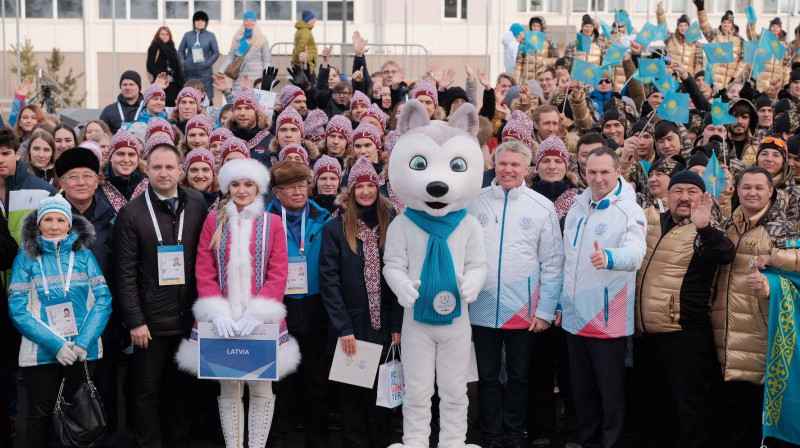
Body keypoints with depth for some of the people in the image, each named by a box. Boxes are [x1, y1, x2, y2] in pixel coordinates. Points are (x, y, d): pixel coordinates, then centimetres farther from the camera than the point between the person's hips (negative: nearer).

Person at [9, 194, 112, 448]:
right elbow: (18, 309, -8)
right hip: (42, 353, -1)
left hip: (84, 351, 1)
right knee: (40, 417, 10)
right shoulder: (26, 258, -1)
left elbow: (104, 299, -4)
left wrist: (83, 341, -16)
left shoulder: (83, 254, 2)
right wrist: (55, 344, -17)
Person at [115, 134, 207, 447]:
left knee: (183, 387, 12)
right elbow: (125, 272, -7)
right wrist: (134, 321, -11)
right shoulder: (131, 213, -5)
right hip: (150, 318, -2)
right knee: (147, 390, 5)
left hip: (188, 316, 3)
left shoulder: (197, 205, 3)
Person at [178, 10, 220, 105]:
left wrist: (207, 63, -10)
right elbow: (180, 51, 14)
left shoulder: (210, 36, 5)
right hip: (189, 72, 2)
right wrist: (183, 63, -3)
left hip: (205, 72, -2)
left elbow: (216, 53, 5)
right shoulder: (187, 35, 10)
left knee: (207, 97, -5)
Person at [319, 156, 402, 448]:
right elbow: (328, 281, -6)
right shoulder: (334, 229, 0)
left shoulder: (391, 225, 6)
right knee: (352, 396, 5)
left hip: (384, 327, 1)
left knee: (381, 395, 6)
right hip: (350, 328, -1)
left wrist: (398, 324, -4)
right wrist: (343, 327, -12)